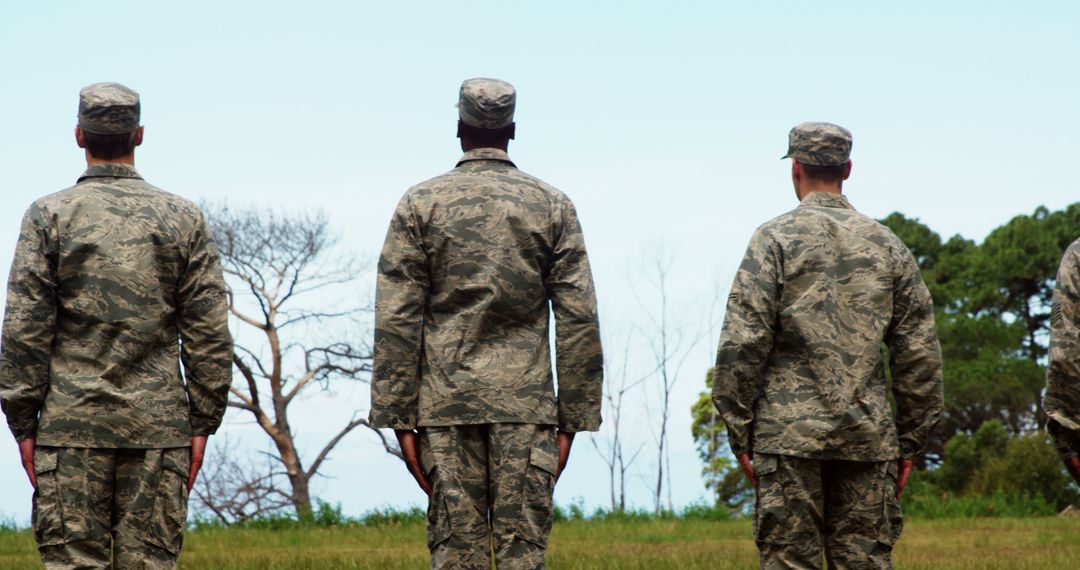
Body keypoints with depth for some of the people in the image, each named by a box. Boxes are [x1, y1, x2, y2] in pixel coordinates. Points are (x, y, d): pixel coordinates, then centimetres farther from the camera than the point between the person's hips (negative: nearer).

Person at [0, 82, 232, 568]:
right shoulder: (182, 218, 5)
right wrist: (203, 423, 8)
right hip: (159, 427, 2)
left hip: (72, 422, -1)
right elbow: (209, 335, 3)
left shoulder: (50, 215, 0)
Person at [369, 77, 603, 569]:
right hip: (525, 404, 0)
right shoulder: (551, 205, 5)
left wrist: (401, 418, 0)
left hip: (446, 402, 0)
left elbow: (396, 320, -2)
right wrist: (573, 418, 5)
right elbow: (579, 319, 1)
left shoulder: (422, 203, 3)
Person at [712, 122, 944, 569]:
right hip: (869, 436, 3)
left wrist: (739, 432, -2)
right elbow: (920, 353, 9)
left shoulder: (775, 238, -1)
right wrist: (912, 441, 14)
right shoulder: (887, 246, 10)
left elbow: (742, 343, -7)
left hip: (790, 433, -3)